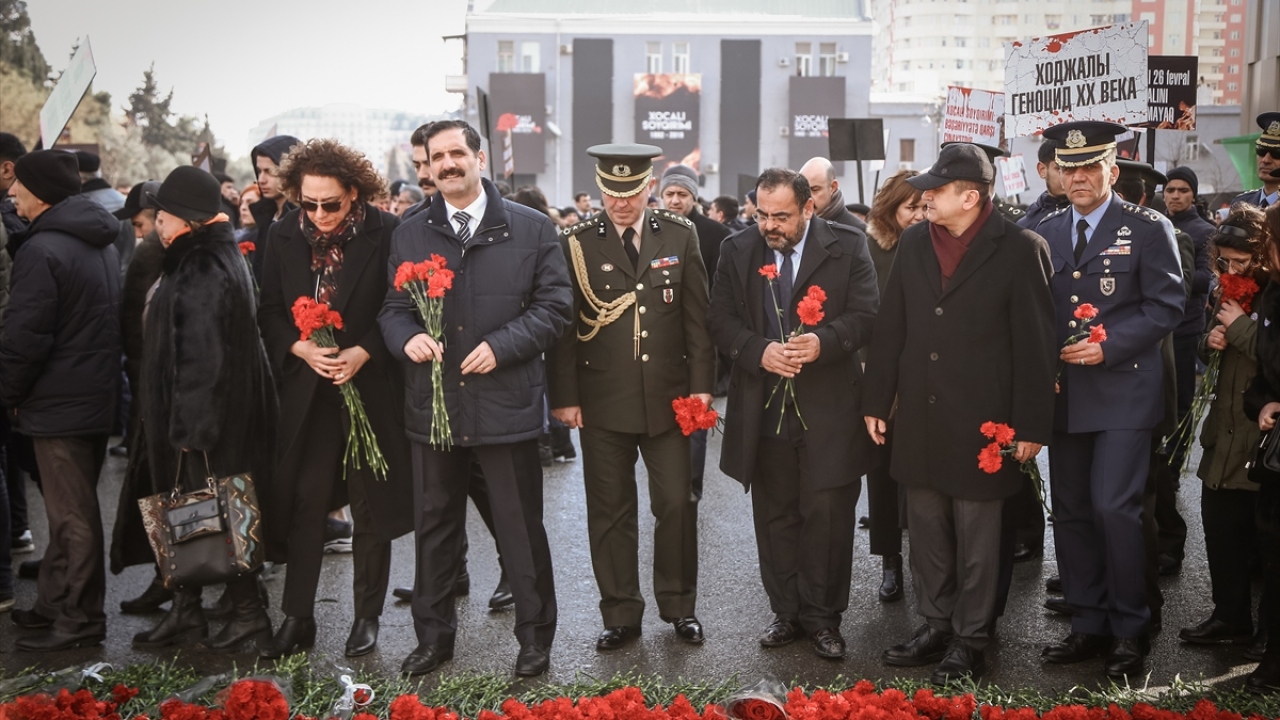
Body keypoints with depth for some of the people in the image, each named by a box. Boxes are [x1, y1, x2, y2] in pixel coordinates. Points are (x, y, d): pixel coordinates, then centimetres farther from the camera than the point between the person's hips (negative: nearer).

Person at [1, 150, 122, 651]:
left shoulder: (42, 250, -19)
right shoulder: (100, 243, 11)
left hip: (59, 403, -9)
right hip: (99, 396, 9)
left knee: (72, 516, 0)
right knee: (73, 509, 17)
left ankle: (79, 619, 9)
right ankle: (55, 602, 29)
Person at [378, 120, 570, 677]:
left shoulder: (532, 229, 1)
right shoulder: (409, 235, 10)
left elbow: (554, 306, -1)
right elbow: (393, 308, 12)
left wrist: (500, 347, -14)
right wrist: (407, 338, -11)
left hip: (507, 403, -3)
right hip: (431, 404, 3)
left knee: (521, 526, 7)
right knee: (434, 526, 14)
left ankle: (535, 635, 23)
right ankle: (433, 635, 29)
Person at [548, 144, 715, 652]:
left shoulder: (680, 237, 4)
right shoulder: (577, 244, 0)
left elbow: (697, 317, 5)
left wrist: (701, 384, 0)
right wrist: (565, 395, -4)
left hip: (668, 398, 1)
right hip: (602, 402, 0)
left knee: (677, 504, 5)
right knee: (610, 512, 7)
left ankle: (678, 606, 23)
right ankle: (621, 615, 21)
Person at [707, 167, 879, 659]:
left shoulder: (848, 246, -3)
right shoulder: (737, 250, 4)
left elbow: (865, 315, -5)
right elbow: (721, 319, 4)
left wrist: (823, 341, -23)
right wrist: (759, 351, -14)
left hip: (829, 411, -2)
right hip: (763, 410, 3)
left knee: (828, 516, 2)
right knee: (775, 517, 12)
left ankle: (823, 617, 18)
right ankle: (786, 612, 26)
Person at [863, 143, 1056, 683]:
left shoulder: (1019, 249, -7)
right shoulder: (913, 242, 8)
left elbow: (1034, 343, -8)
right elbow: (890, 328, 10)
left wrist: (1031, 425, -9)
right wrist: (876, 402, 9)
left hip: (982, 421, -5)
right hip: (919, 416, 5)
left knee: (977, 535, 6)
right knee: (926, 531, 14)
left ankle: (971, 639, 19)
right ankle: (935, 625, 29)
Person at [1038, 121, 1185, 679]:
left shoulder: (1147, 229, -3)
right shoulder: (1046, 233, 10)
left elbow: (1166, 306, -6)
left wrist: (1109, 345, -17)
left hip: (1123, 391, -5)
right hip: (1063, 393, 5)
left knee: (1114, 507, -11)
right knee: (1071, 511, 9)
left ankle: (1130, 629, 7)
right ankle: (1088, 624, 22)